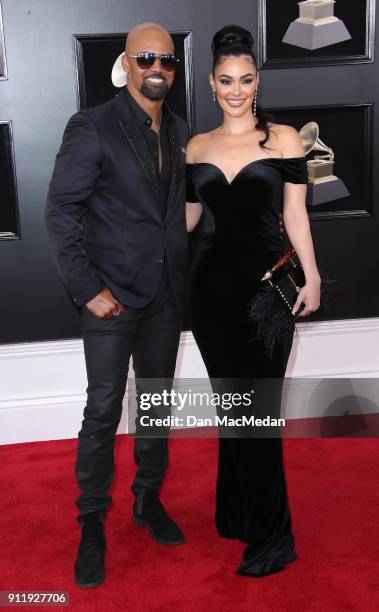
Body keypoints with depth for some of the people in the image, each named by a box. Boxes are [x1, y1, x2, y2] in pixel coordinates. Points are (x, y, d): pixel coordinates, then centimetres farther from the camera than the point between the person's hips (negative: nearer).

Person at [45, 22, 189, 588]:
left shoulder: (181, 133, 8)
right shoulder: (92, 128, -9)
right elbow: (61, 212, -11)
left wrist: (184, 275, 5)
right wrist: (88, 288, -16)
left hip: (166, 295, 5)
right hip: (113, 295, -5)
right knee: (103, 412, 2)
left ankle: (149, 499, 33)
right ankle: (92, 521, 18)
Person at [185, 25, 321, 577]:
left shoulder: (283, 138, -1)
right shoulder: (197, 147, 9)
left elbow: (295, 214, -2)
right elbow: (187, 218, 14)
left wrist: (311, 277, -6)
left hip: (266, 283, -4)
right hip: (213, 284, 4)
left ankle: (271, 536, 10)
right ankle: (236, 516, 29)